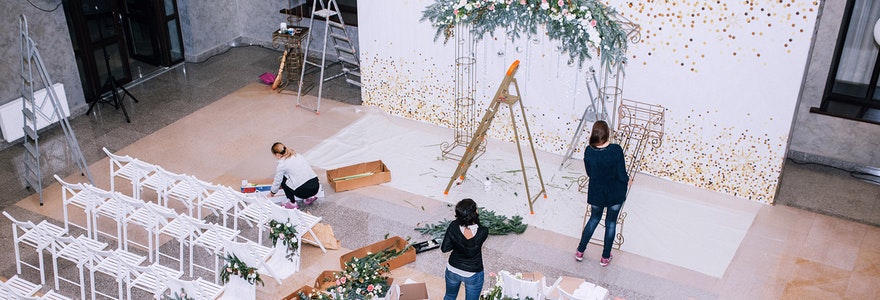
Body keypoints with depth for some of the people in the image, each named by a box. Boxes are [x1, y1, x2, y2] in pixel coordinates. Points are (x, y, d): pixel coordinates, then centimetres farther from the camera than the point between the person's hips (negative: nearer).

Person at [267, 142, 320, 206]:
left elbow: (277, 181, 9)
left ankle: (293, 203, 10)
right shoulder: (297, 155, 17)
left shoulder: (281, 164, -3)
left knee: (283, 179, 11)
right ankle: (310, 196, 19)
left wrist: (271, 194, 28)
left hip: (304, 191, -7)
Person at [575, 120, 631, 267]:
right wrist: (628, 180, 5)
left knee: (594, 219, 26)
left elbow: (589, 173, -1)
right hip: (615, 193, -2)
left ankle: (580, 252, 33)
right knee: (611, 223, 19)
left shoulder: (589, 151, -17)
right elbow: (622, 175, -18)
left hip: (596, 193, 2)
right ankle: (605, 257, 31)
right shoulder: (616, 150, -25)